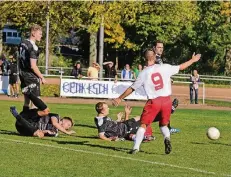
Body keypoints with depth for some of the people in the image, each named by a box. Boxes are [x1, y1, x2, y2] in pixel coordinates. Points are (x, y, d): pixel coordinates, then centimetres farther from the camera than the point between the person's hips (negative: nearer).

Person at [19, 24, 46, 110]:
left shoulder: (22, 43, 6)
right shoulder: (33, 48, -20)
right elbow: (33, 66, -23)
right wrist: (42, 77, -14)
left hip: (22, 75, 9)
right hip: (31, 77, -9)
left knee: (26, 100, 17)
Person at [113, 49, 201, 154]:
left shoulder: (144, 73, -3)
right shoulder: (165, 68, 0)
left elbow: (132, 89, 3)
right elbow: (181, 67, 12)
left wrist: (120, 98, 15)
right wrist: (193, 60, 29)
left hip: (153, 102, -2)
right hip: (166, 100, 2)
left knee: (143, 125, 7)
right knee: (163, 124, 20)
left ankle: (136, 147, -5)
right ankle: (167, 138, -10)